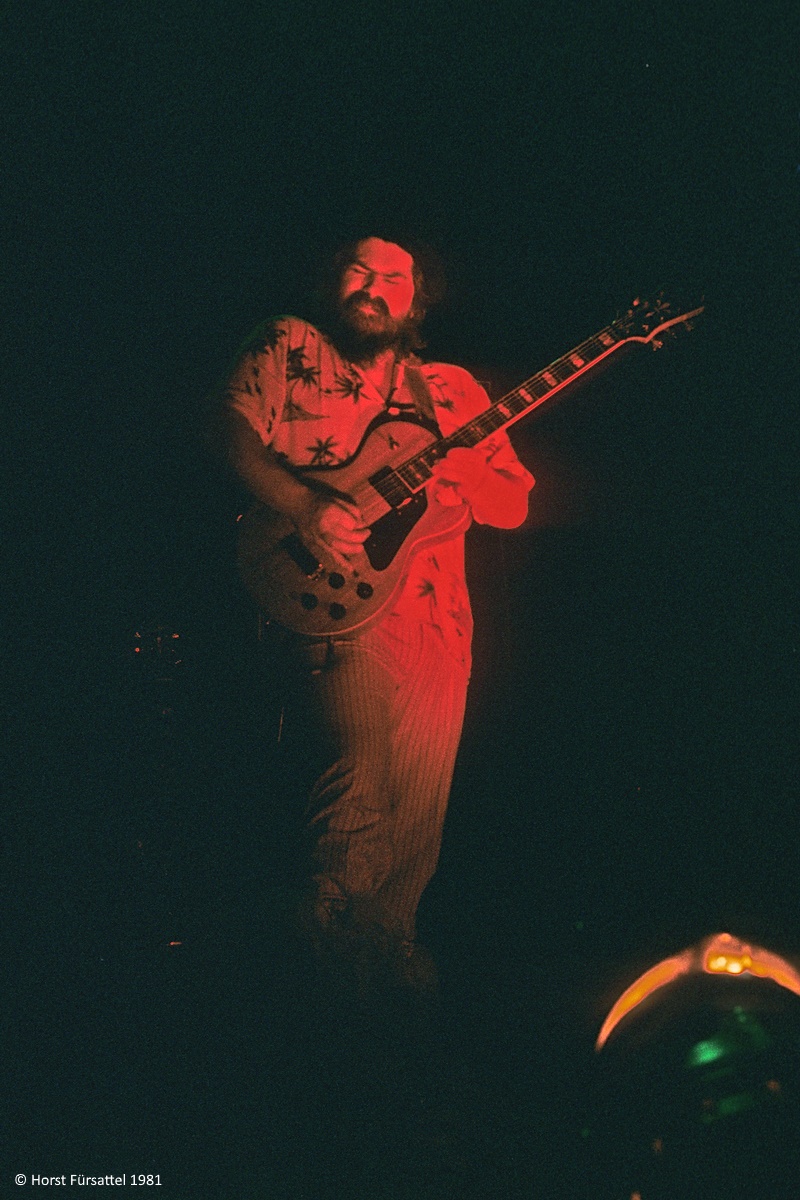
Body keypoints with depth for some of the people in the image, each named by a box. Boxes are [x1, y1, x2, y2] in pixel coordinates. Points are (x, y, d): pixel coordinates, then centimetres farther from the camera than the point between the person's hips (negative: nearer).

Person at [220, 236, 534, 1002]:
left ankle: (390, 938, 27)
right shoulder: (288, 350, 9)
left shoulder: (449, 389, 17)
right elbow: (234, 433, -5)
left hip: (437, 616, 5)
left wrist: (453, 471, -8)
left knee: (419, 804, 7)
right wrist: (303, 507, -19)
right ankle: (330, 945, -1)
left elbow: (514, 503, 13)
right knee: (361, 773, -19)